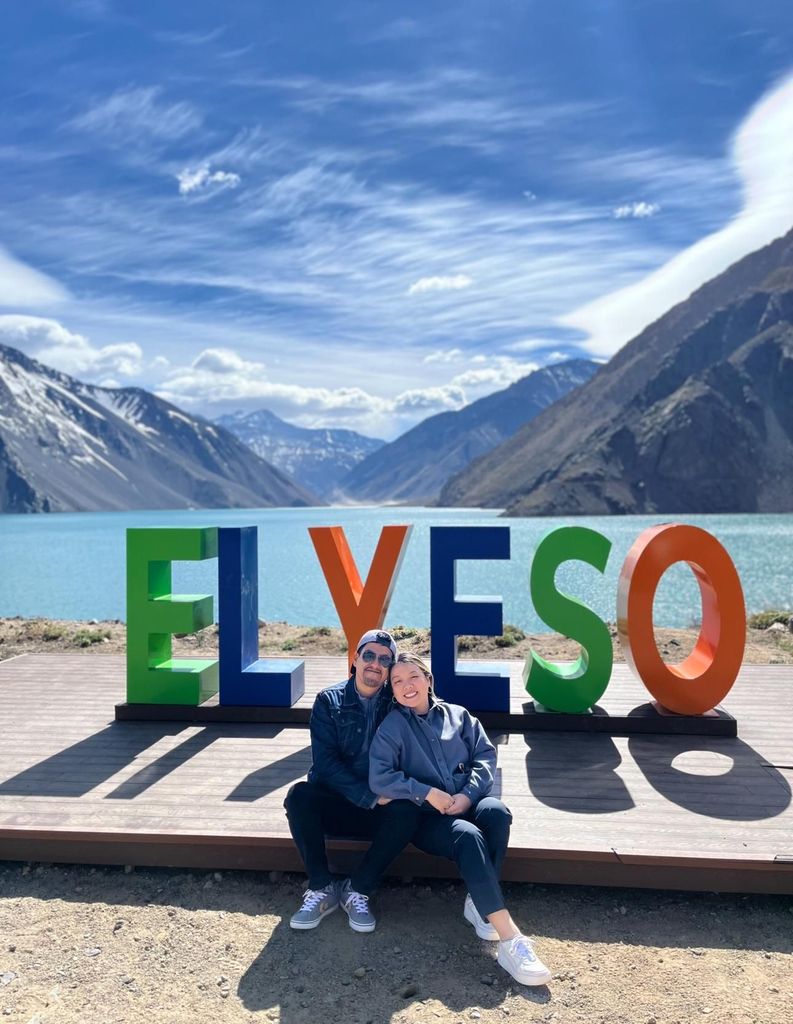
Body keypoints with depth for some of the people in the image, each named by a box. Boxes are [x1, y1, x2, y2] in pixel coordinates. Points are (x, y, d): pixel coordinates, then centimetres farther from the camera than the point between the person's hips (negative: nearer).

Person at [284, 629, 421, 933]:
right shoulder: (329, 701, -2)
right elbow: (325, 762, -11)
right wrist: (369, 797, -20)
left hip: (381, 809, 0)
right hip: (334, 802, 0)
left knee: (408, 812, -30)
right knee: (299, 796, -28)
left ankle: (357, 890, -11)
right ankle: (322, 888, -12)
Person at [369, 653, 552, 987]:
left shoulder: (458, 715, 13)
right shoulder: (392, 727, 4)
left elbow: (486, 755, 6)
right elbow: (379, 778, -7)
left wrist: (468, 794, -11)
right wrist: (428, 793, -14)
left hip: (467, 805, 3)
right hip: (425, 817, -3)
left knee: (496, 812, -32)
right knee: (468, 836, -34)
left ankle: (479, 903, -19)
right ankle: (510, 940, -39)